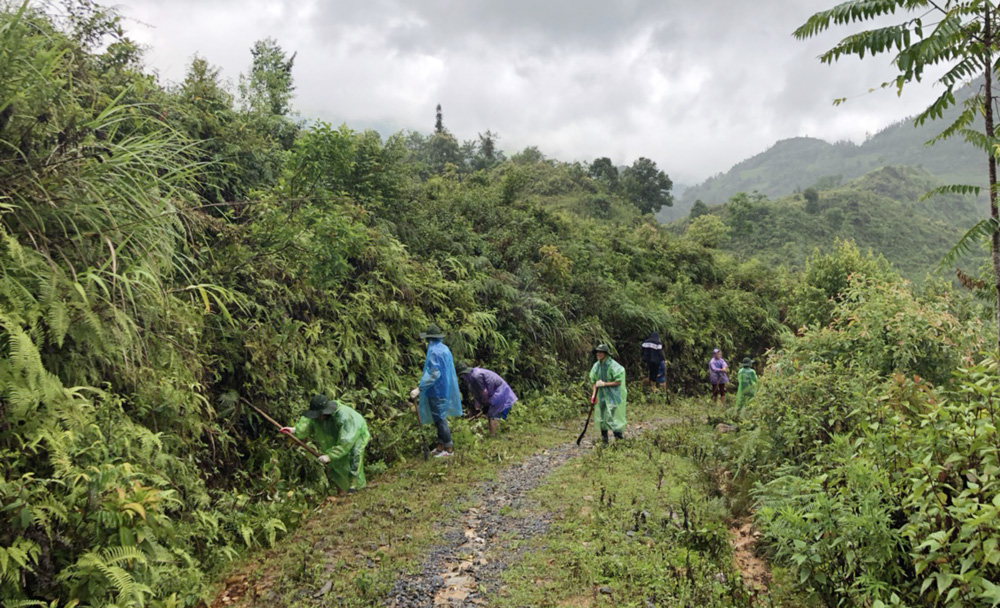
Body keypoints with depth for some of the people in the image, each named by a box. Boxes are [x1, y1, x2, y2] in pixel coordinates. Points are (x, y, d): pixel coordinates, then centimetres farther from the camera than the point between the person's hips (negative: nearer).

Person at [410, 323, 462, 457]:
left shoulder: (434, 352, -21)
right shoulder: (444, 349, 8)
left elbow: (434, 374, -28)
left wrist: (419, 389, -29)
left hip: (436, 391, -9)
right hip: (444, 390, 9)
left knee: (440, 420, 1)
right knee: (440, 418, 17)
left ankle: (448, 448, 9)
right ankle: (441, 445, 25)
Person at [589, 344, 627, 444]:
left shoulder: (613, 366, -16)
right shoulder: (596, 366, 4)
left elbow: (618, 382, -16)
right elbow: (594, 382, 13)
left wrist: (604, 384, -18)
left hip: (612, 396, -6)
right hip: (601, 396, 6)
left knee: (610, 418, -9)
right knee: (602, 418, 10)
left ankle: (621, 439, 8)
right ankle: (604, 441, 23)